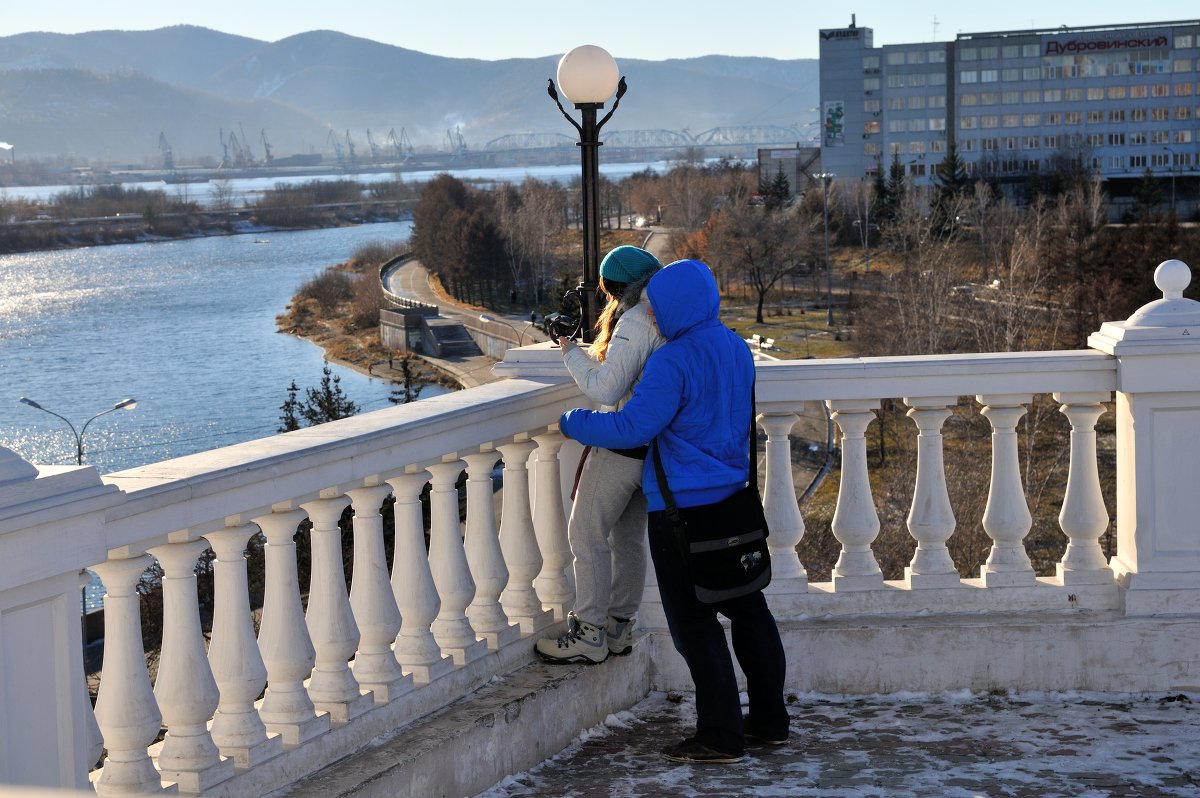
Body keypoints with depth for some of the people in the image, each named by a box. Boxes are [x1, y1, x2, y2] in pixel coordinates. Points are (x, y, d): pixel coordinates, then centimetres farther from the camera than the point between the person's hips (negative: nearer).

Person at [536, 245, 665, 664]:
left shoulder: (637, 321, -22)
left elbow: (606, 388, -26)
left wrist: (571, 351, -14)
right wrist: (587, 352, 9)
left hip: (625, 445, -9)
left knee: (586, 533, -1)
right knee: (629, 535, 16)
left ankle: (589, 635, 2)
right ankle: (619, 626, 25)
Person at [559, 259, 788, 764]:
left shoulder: (672, 362, -20)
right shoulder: (735, 348, 8)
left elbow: (633, 427, -19)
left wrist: (574, 423, -5)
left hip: (682, 507, -8)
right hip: (732, 496, 9)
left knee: (694, 623, -1)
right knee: (745, 607, 16)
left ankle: (720, 736, 1)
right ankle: (768, 719, 24)